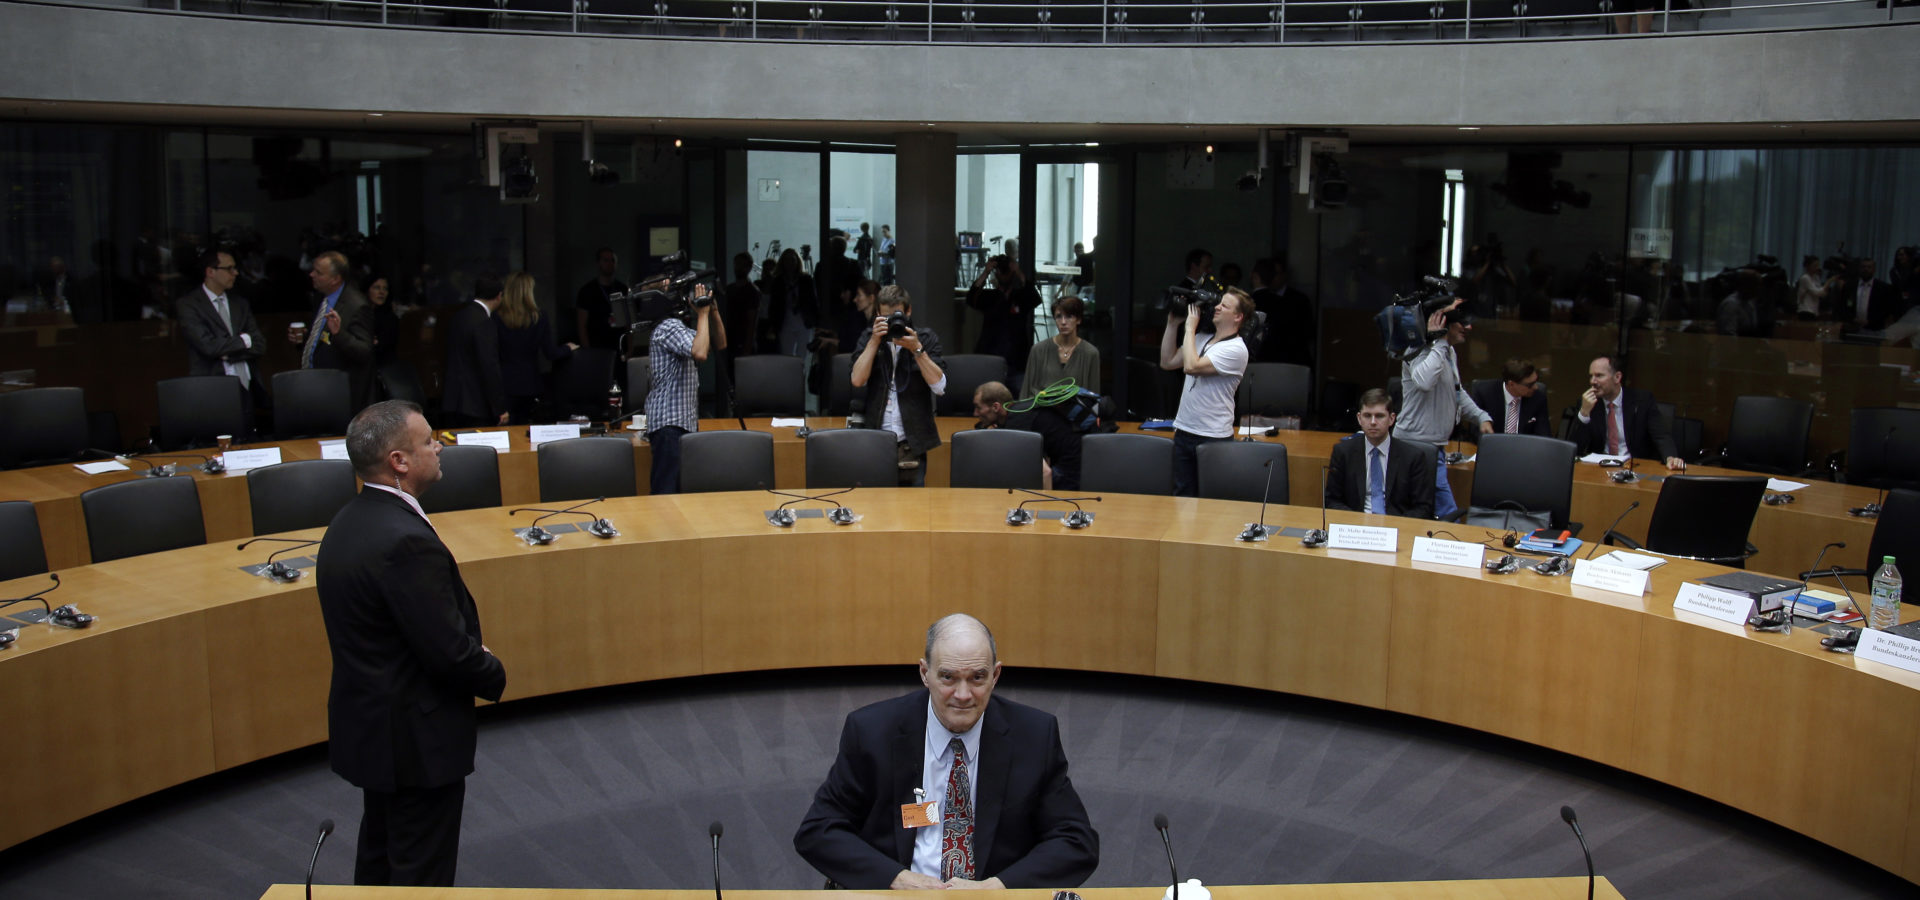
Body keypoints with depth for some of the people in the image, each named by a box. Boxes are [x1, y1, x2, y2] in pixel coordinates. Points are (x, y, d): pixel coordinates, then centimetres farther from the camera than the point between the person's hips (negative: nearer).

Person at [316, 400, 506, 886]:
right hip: (416, 737, -10)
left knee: (380, 856, 24)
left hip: (368, 724, 10)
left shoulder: (351, 522, 4)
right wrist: (494, 675, -6)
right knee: (422, 876, 5)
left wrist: (470, 651, 3)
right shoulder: (406, 541, -28)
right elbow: (448, 651, -25)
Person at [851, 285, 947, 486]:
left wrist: (916, 349, -15)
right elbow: (857, 381, -7)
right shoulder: (868, 338, 7)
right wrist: (875, 341, -10)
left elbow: (939, 386, -8)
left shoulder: (926, 338, 4)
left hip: (912, 444, -1)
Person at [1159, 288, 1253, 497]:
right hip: (1183, 431, 7)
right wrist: (1173, 323, 9)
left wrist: (1190, 327, -13)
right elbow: (1167, 362, 15)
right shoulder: (1202, 339, 13)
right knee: (1181, 496, 10)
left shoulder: (1235, 349, -14)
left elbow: (1191, 366, -23)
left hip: (1213, 438, -7)